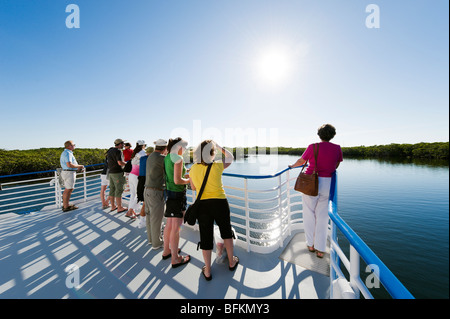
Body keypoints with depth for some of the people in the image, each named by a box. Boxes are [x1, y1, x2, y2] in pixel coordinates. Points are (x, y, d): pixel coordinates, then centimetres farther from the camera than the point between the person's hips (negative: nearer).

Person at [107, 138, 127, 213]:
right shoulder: (118, 151, -15)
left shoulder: (110, 150, 13)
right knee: (119, 190, -3)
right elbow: (120, 163, -24)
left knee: (112, 189, 13)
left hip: (111, 172, 9)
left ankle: (113, 206, 22)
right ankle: (120, 208, 4)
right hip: (117, 173, -9)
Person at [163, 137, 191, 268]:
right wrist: (189, 180, -6)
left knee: (169, 224, 20)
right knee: (176, 227, 2)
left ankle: (166, 250, 37)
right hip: (177, 193, -9)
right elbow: (177, 181, -21)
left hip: (169, 192, 9)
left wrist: (184, 176, 16)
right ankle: (175, 259, 17)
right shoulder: (178, 158, -17)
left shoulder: (167, 157, 10)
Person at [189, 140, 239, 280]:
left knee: (206, 236, 14)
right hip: (219, 202, -1)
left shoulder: (193, 169, -2)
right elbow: (230, 157, 8)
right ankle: (232, 262, 39)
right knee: (226, 231, 21)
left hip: (202, 204, 2)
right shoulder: (217, 166, -11)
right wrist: (219, 147, 12)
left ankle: (207, 271, 29)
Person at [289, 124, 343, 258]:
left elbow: (301, 161, 5)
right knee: (322, 216, 12)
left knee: (309, 213, 13)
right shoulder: (338, 149, 2)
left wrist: (292, 166, 26)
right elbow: (336, 166, 15)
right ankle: (320, 250, 20)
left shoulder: (312, 147, -7)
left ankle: (311, 244, 26)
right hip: (327, 184, 3)